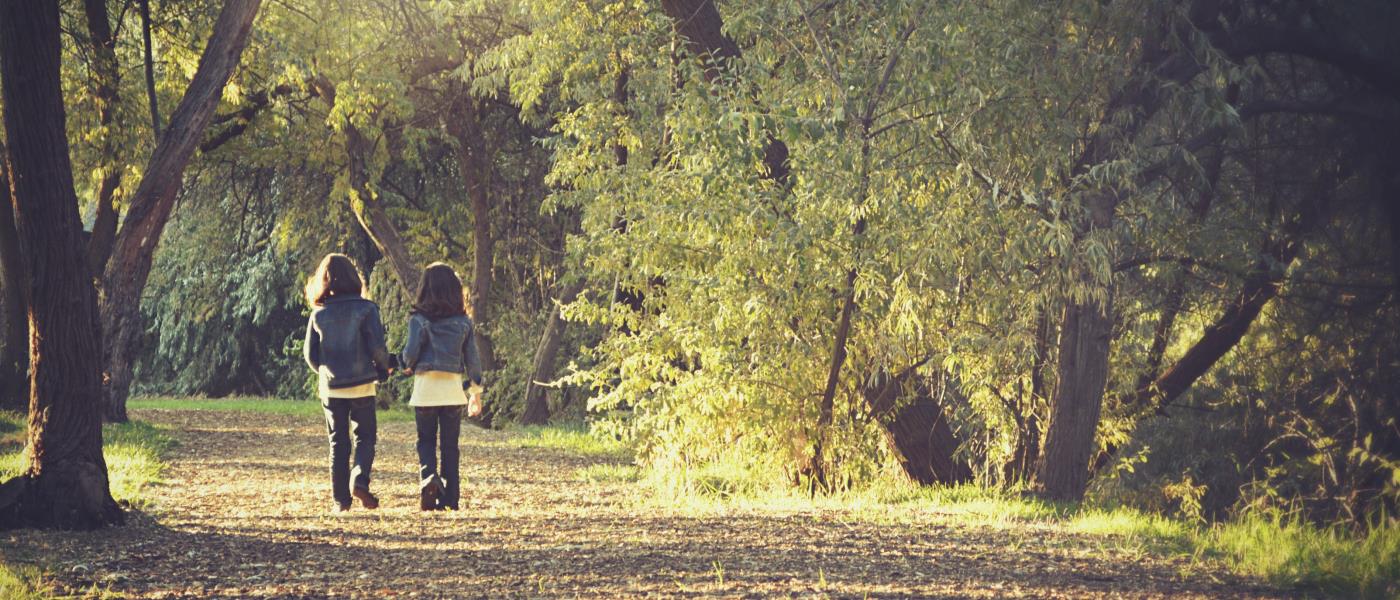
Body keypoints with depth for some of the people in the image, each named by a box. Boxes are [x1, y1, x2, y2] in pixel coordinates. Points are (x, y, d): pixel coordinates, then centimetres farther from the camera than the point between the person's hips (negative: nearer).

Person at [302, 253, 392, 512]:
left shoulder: (318, 314, 1)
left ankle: (341, 500, 6)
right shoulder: (365, 309, -8)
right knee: (365, 437, 10)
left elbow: (310, 354, 3)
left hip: (330, 387, 2)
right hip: (361, 384, -2)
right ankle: (360, 479, -14)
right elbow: (377, 346, -11)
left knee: (338, 443, 9)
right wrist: (383, 369, 8)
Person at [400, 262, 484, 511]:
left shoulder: (420, 319, -8)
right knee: (450, 444, 9)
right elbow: (472, 357, 4)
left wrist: (407, 365, 12)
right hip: (453, 387, 2)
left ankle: (428, 475, -17)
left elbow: (411, 352, -12)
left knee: (426, 440, 11)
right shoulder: (463, 322, 1)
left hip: (425, 387, -2)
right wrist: (476, 392, 12)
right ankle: (450, 497, 8)